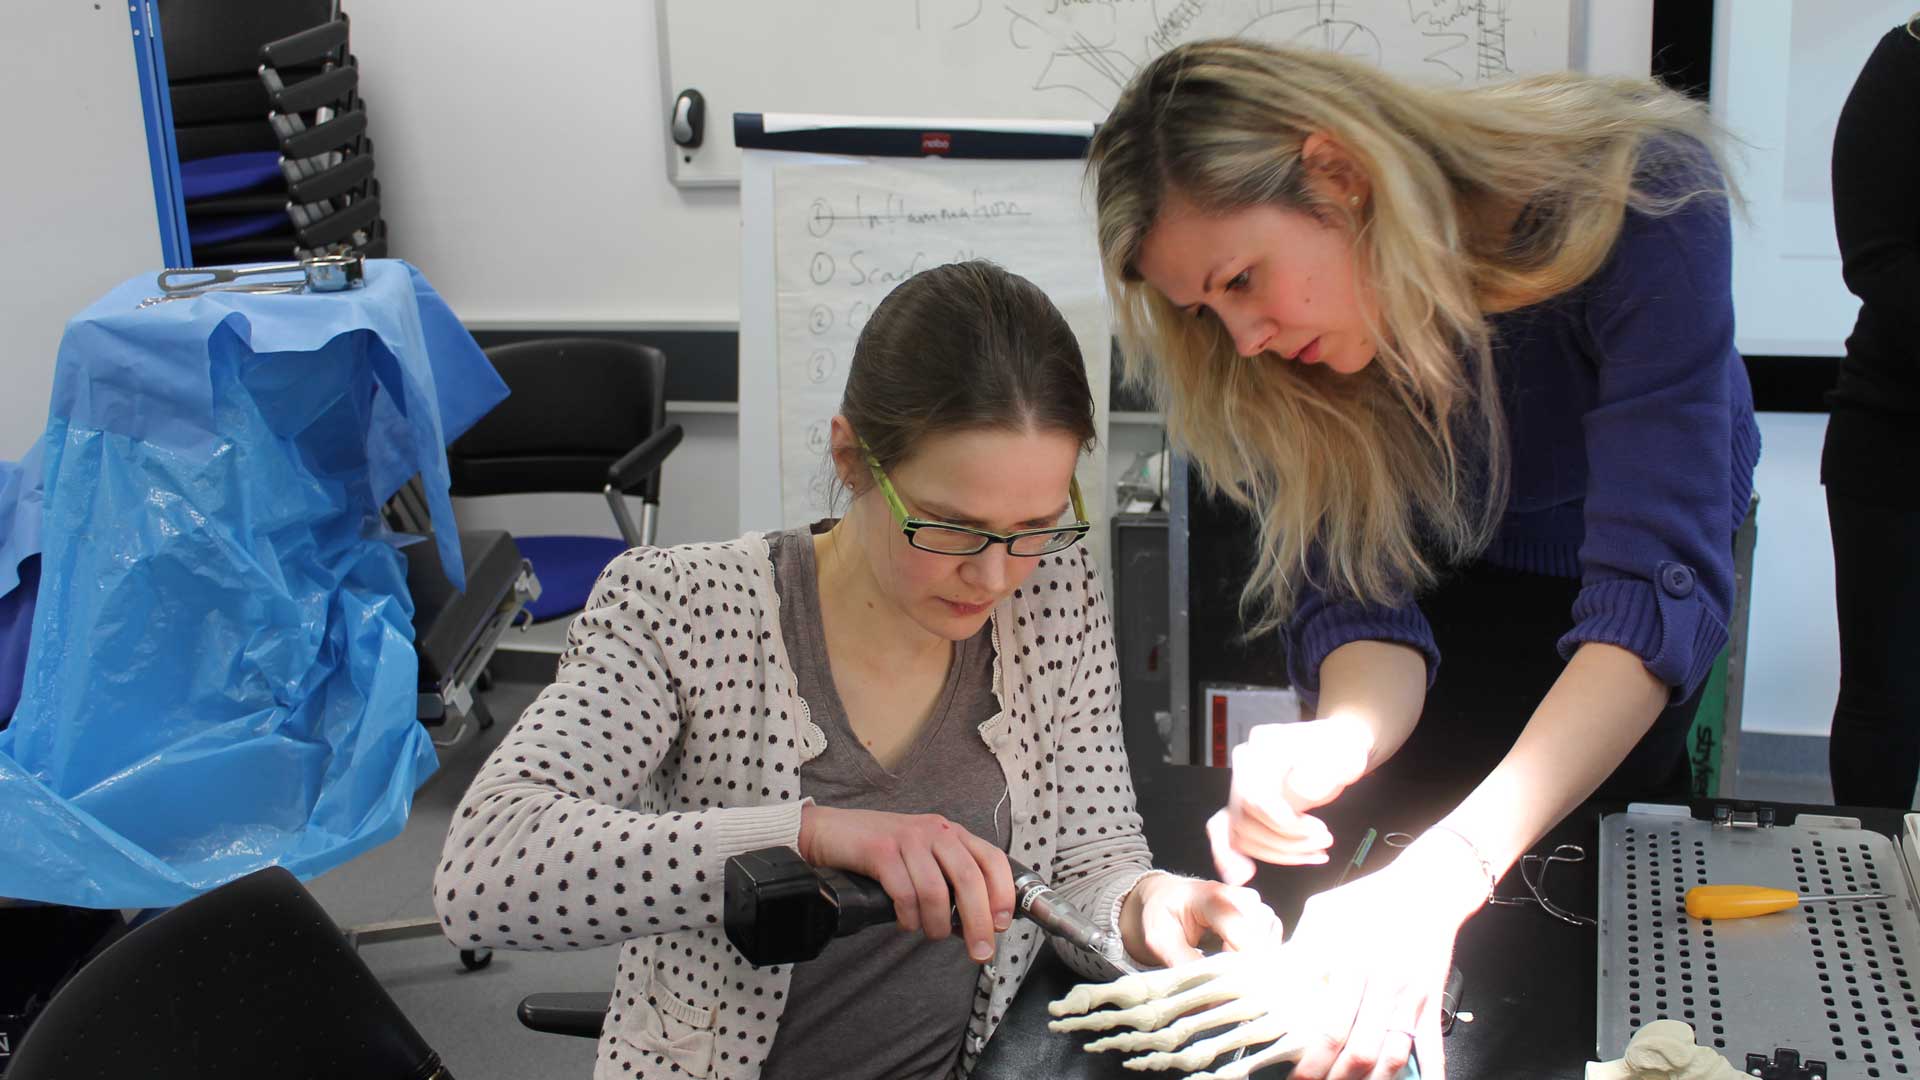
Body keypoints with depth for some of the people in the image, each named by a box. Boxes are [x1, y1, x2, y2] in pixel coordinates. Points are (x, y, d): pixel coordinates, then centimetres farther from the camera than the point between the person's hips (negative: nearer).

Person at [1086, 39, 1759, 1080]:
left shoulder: (1633, 190, -40)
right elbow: (1355, 588, -26)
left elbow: (1657, 583, -47)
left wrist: (1447, 873, -60)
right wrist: (1345, 736, -52)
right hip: (1452, 563, 2)